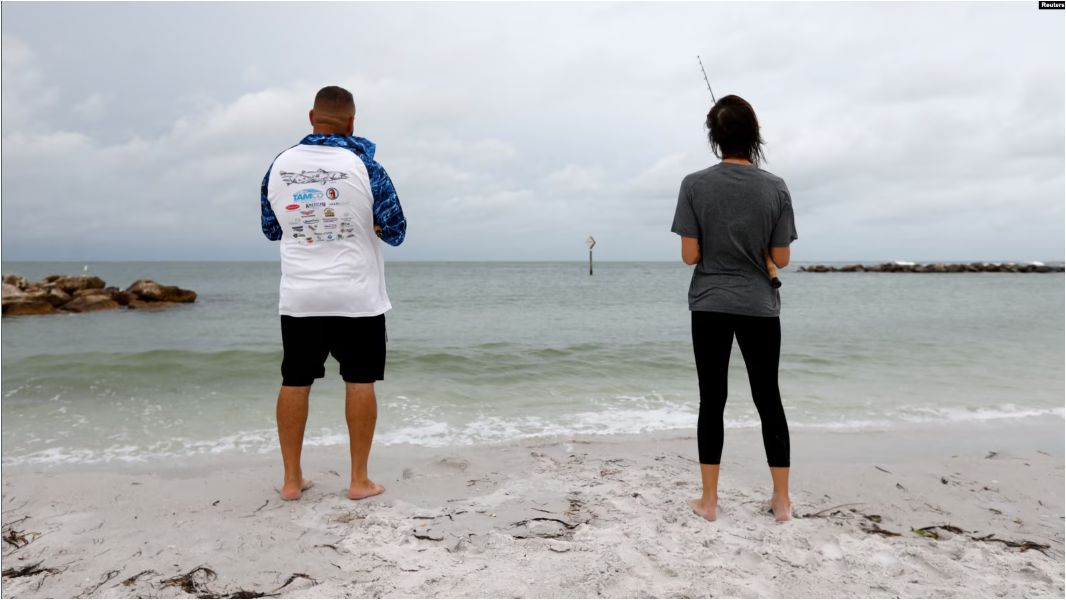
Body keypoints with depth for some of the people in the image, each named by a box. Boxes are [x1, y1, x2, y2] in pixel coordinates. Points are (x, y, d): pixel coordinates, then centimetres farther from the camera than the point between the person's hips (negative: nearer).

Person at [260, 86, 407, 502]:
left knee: (295, 382, 9)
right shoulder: (363, 166, -8)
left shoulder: (279, 166, 2)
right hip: (357, 296, -3)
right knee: (360, 382, 5)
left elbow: (271, 230, 13)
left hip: (299, 297, 3)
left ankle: (292, 479, 14)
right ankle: (359, 480, 9)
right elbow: (395, 232, -3)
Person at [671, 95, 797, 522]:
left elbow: (689, 256, -8)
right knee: (768, 399, 10)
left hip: (709, 305, -1)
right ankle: (782, 501, 18)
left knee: (712, 400, 6)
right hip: (760, 306, 1)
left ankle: (709, 501, 12)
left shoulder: (695, 185, -7)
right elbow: (782, 259, -2)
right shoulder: (775, 188, -3)